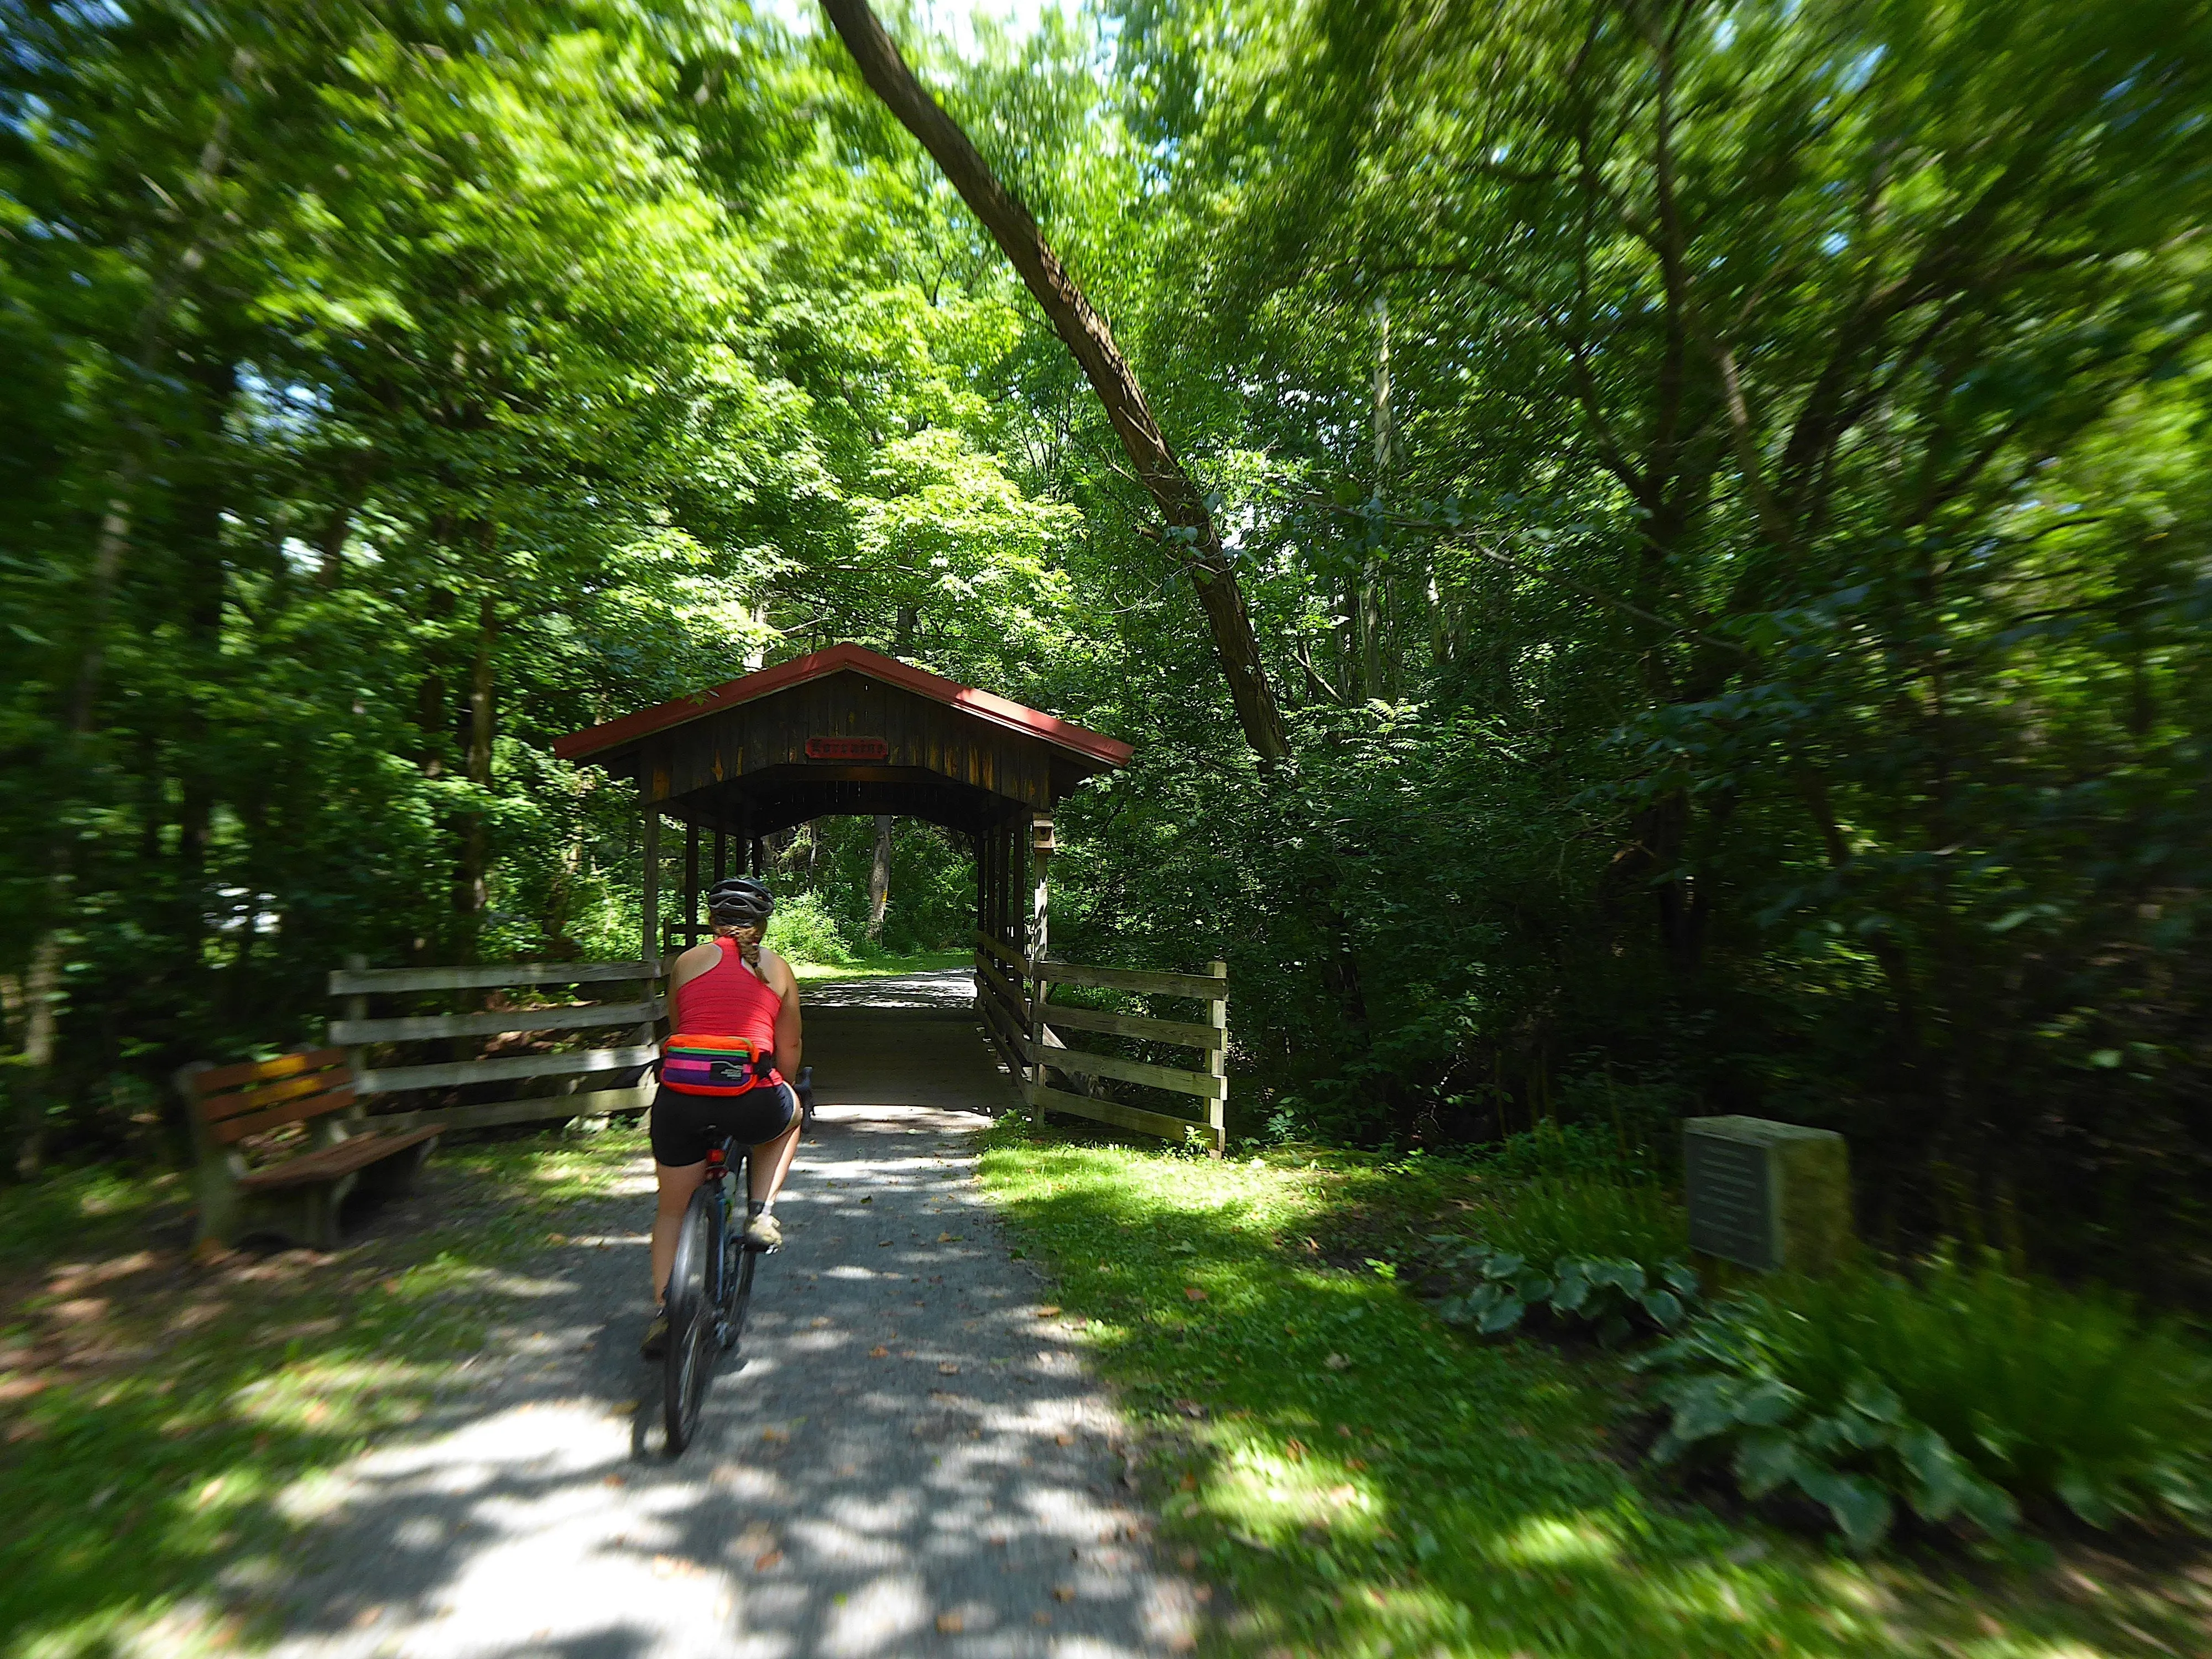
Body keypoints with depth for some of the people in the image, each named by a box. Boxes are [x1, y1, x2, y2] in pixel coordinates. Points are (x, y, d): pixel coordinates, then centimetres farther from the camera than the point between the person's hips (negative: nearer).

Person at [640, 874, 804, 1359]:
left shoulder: (687, 961, 15)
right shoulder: (778, 969, 13)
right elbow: (788, 1050, 17)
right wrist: (781, 1092, 36)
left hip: (679, 1096, 2)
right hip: (751, 1101, -2)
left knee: (672, 1210, 27)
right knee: (791, 1115, 35)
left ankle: (662, 1311, 21)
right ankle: (761, 1215, 21)